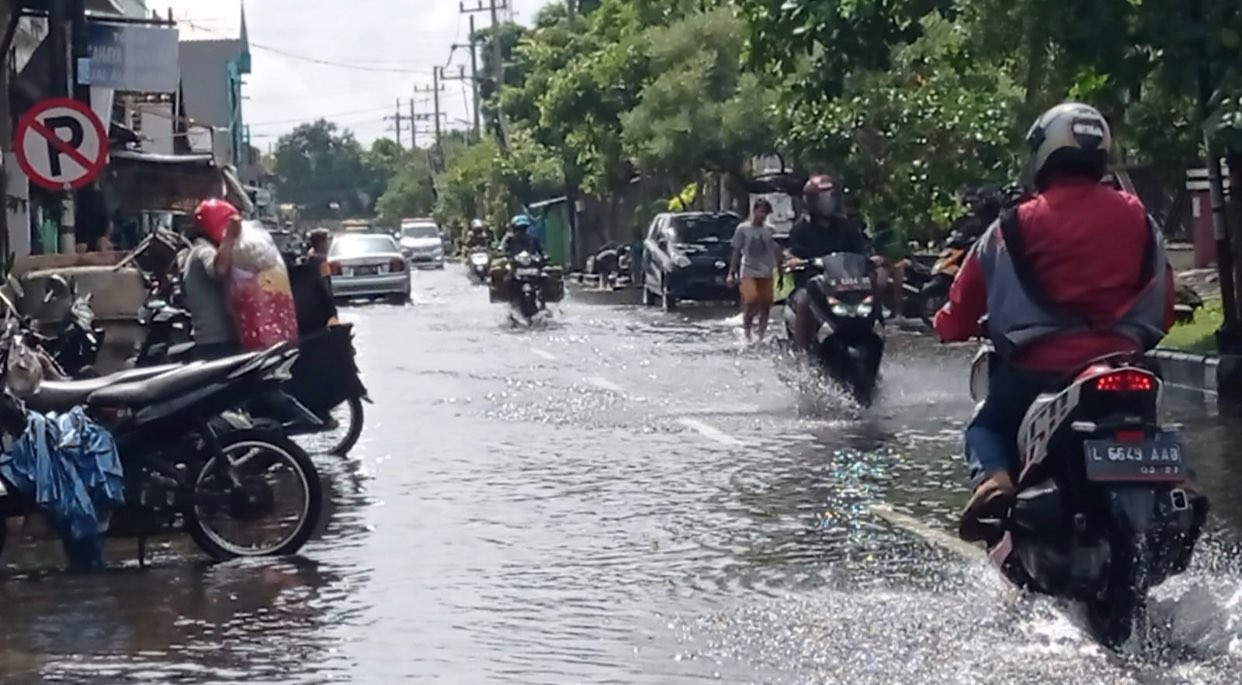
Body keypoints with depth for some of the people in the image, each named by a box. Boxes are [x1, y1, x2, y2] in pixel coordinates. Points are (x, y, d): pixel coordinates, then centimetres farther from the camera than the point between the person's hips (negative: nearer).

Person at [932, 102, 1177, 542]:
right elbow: (1162, 300, 11)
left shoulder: (1018, 224, -4)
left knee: (987, 428, 19)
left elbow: (970, 290, 1)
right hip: (1121, 360, 3)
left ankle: (991, 478, -12)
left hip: (1039, 363, -3)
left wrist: (951, 326, 21)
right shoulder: (1137, 218, 6)